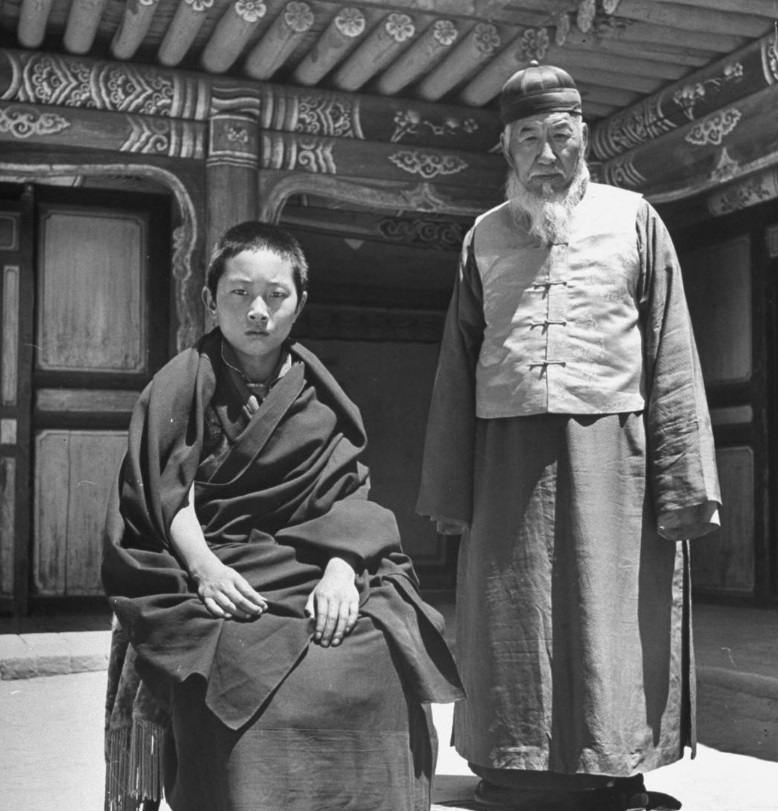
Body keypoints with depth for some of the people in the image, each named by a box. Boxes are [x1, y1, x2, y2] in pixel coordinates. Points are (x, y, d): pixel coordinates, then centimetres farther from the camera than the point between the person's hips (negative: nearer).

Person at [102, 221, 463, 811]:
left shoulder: (320, 393, 15)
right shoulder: (183, 383, 10)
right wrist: (205, 565, -18)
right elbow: (170, 494, 0)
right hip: (220, 570, -2)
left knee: (375, 659, -25)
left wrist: (340, 571, -14)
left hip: (314, 564, 2)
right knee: (246, 667, -32)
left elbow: (349, 496, 5)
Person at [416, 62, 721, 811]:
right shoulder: (485, 236, 14)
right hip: (507, 453, 2)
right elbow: (458, 366, 12)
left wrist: (684, 482, -7)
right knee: (514, 630, 6)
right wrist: (450, 489, 5)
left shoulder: (632, 218, 7)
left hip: (610, 449, -2)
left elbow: (672, 357, 2)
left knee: (610, 622, 1)